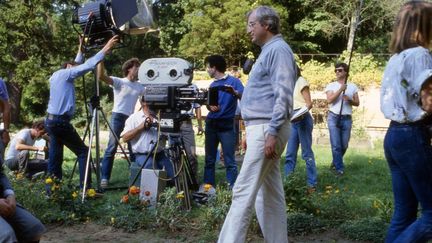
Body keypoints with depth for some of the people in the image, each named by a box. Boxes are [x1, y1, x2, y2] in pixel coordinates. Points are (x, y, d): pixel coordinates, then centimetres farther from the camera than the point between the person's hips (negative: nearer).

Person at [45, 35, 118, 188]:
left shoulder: (56, 75, 19)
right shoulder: (64, 73, -5)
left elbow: (79, 66, 34)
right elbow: (87, 66, -14)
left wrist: (80, 51, 42)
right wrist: (104, 50, -13)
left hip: (51, 120, 10)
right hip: (60, 121, -10)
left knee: (55, 157, 9)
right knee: (83, 152, -5)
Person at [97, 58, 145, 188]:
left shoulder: (139, 86, 13)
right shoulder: (119, 82, -4)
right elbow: (101, 76, -18)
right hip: (118, 117, -6)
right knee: (112, 147, -8)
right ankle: (104, 178, -5)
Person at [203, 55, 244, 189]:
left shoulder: (233, 81, -4)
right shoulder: (212, 84, 15)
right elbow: (208, 104, 16)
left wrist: (235, 93, -34)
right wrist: (211, 107, -7)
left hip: (227, 125, -6)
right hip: (211, 124, 6)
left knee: (229, 161, -7)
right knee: (209, 159, 8)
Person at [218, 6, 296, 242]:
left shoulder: (278, 49, -10)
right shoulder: (268, 51, 21)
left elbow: (283, 96, -19)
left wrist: (272, 133, -24)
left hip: (267, 128, -10)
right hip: (261, 127, 10)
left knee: (244, 190, -12)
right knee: (269, 193, 10)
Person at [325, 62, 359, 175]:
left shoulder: (352, 86, 8)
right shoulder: (331, 85, 2)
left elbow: (357, 103, 8)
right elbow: (329, 100, -12)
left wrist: (349, 100, -13)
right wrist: (341, 89, -20)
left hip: (347, 119, 2)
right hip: (333, 117, -2)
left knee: (344, 145, 7)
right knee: (336, 145, -6)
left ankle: (335, 162, 31)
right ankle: (339, 168, 3)